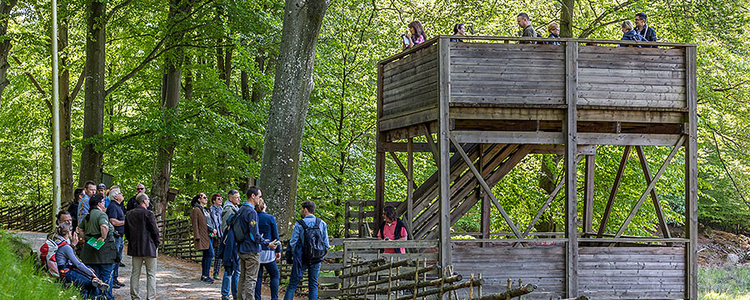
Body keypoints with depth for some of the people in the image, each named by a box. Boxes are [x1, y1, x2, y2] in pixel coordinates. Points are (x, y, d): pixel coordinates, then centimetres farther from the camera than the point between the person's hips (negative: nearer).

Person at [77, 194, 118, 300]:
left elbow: (80, 229, 22)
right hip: (104, 250, -8)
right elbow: (104, 226, -32)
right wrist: (103, 238, -19)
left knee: (94, 275, 13)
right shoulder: (101, 214, -13)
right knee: (106, 274, 0)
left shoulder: (87, 216, 13)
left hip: (90, 249, 8)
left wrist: (86, 238, 16)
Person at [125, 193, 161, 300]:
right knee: (151, 274, 0)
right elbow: (154, 230, -12)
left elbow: (126, 231, 12)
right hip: (149, 247, -6)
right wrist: (157, 242, 3)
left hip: (134, 247, 6)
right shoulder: (148, 214, -12)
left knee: (135, 273, 12)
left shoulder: (129, 214, 7)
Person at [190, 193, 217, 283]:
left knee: (206, 255, 9)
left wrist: (213, 230, 6)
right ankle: (206, 275, -14)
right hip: (203, 235, -9)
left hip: (210, 235, 9)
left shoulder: (206, 210, 22)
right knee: (210, 254, -16)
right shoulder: (196, 210, -5)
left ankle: (204, 275, 14)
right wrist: (197, 237, -16)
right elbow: (195, 224, -10)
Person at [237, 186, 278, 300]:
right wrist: (267, 244, -11)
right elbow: (254, 235, -21)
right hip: (251, 250, -9)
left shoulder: (241, 210, 11)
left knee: (243, 277, 15)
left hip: (242, 249, 9)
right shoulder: (251, 212, -19)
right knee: (251, 279, -4)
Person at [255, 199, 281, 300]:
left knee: (258, 276, 9)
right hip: (267, 250, -3)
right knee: (275, 275, 8)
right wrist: (278, 250, 6)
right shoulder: (270, 218, -5)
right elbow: (275, 236, -1)